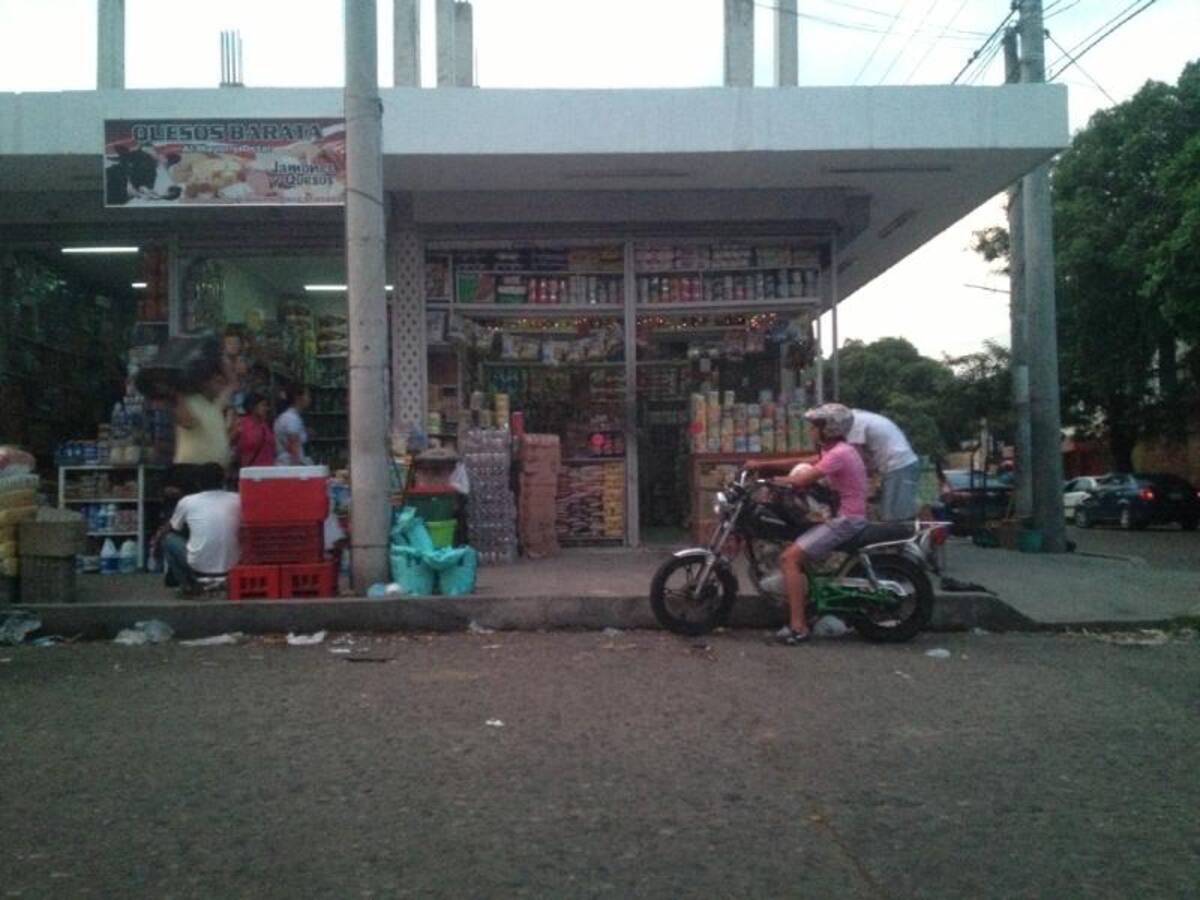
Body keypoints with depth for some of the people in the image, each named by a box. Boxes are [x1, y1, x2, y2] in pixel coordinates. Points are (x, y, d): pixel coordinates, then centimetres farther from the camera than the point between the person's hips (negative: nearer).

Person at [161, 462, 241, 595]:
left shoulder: (187, 501, 3)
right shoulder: (237, 500, 4)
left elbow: (174, 529, 21)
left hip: (199, 567, -2)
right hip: (230, 567, 2)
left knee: (168, 539, 23)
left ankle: (188, 584, 12)